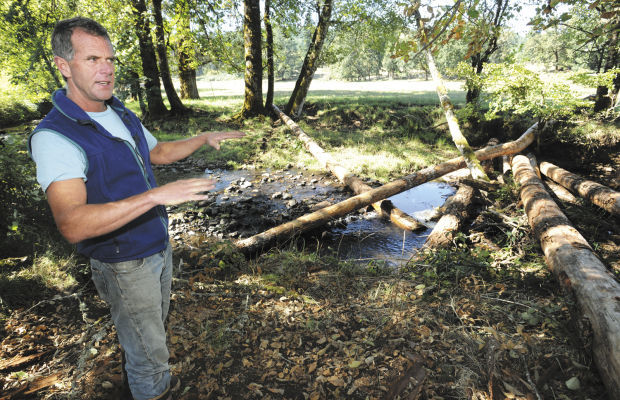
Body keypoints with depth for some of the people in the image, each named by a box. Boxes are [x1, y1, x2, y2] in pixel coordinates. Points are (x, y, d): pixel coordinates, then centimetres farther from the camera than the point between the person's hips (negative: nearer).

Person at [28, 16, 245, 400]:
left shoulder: (122, 115, 2)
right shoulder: (54, 136, -25)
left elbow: (158, 152, 20)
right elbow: (72, 224, -37)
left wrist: (205, 138, 8)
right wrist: (157, 195, -45)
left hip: (160, 246, 8)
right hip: (124, 264, -8)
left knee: (155, 325, 28)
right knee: (148, 349, 10)